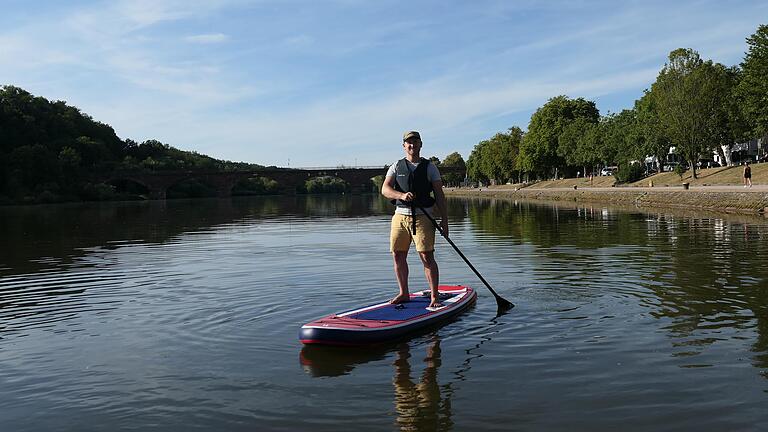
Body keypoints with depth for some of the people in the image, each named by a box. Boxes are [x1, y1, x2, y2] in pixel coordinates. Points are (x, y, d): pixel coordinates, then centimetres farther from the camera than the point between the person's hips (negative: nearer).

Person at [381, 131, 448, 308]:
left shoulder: (429, 167, 6)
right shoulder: (396, 166, 11)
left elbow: (439, 195, 4)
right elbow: (385, 189, -1)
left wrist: (444, 220, -3)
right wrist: (402, 195, -21)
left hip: (423, 216, -3)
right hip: (400, 215, 3)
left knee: (427, 256, -9)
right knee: (398, 256, 6)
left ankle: (434, 296, -1)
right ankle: (403, 293, 21)